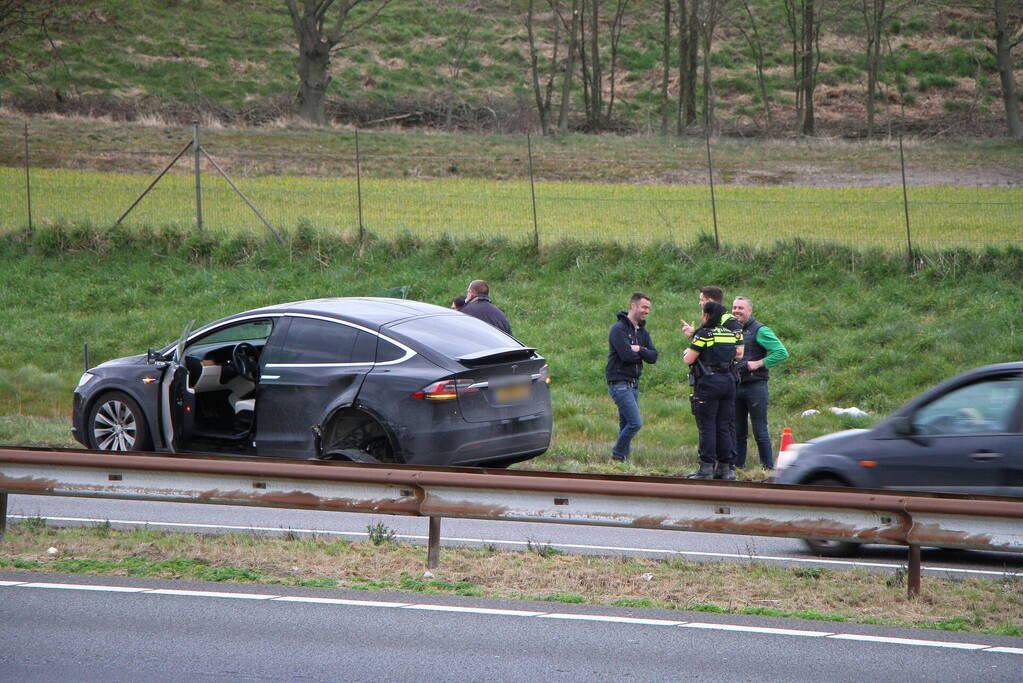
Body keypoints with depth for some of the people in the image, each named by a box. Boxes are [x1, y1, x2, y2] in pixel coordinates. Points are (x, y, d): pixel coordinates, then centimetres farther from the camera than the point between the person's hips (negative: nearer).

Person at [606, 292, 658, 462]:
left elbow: (653, 357, 3)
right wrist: (643, 353, -4)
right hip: (619, 383, -8)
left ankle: (622, 461, 11)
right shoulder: (619, 328, -11)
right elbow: (627, 355, -22)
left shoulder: (642, 331, 15)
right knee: (635, 422, -15)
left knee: (626, 426, 8)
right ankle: (617, 456, -5)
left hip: (633, 384, 8)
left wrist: (638, 350, -14)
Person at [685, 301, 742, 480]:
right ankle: (725, 467, 11)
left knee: (706, 426, -2)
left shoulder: (704, 334, -10)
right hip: (729, 381, 6)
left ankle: (706, 468, -4)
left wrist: (686, 353, 13)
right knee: (724, 426, 10)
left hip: (708, 383, -6)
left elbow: (689, 359, -11)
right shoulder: (731, 334, 9)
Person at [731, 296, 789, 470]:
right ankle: (738, 466, 15)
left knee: (760, 432, -4)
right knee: (738, 431, 10)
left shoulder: (760, 330, -7)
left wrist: (759, 363, -16)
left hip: (755, 385, -7)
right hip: (736, 387, 7)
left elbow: (782, 353, -13)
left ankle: (768, 468, 0)